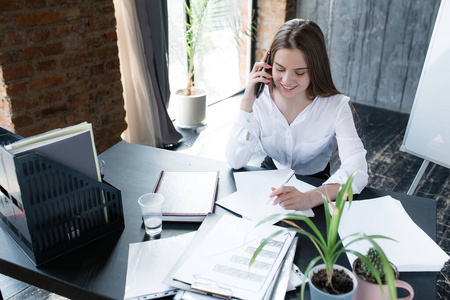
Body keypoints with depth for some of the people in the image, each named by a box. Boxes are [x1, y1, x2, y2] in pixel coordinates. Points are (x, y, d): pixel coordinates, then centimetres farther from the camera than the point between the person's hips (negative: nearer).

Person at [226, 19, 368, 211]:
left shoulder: (336, 107, -17)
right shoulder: (260, 100, -12)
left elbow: (357, 170, -28)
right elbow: (235, 161, -17)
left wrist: (309, 198, -46)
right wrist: (247, 101, -23)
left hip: (314, 186, 1)